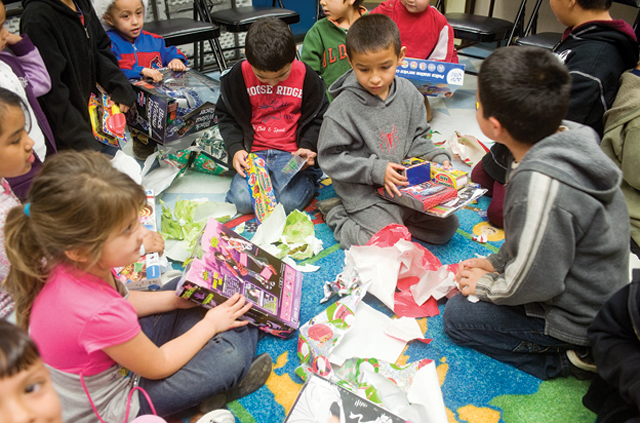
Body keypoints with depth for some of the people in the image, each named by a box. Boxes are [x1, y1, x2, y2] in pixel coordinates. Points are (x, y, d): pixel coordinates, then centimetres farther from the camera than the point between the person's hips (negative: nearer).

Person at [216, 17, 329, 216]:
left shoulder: (306, 75, -3)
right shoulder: (238, 74, -2)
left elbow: (317, 118, 6)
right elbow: (226, 115, 8)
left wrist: (308, 146, -10)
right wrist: (235, 148, -6)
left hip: (291, 153, -1)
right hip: (254, 152, 2)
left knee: (289, 203, -24)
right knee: (243, 202, -21)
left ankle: (307, 177, 8)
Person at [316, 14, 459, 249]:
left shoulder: (408, 94, -2)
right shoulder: (343, 108, -18)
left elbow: (418, 139, 11)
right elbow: (330, 158, -16)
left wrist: (438, 158, -8)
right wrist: (376, 170, -22)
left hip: (408, 185, 6)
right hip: (365, 194, -6)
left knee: (447, 226, 2)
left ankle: (392, 221, 10)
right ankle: (341, 219, 6)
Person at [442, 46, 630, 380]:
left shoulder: (542, 184, -38)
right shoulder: (568, 140, -10)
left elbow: (533, 283, -25)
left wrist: (486, 285, -7)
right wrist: (495, 262, 8)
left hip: (578, 323, -8)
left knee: (457, 315, 0)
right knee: (471, 285, 17)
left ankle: (565, 360, 2)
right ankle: (578, 351, 14)